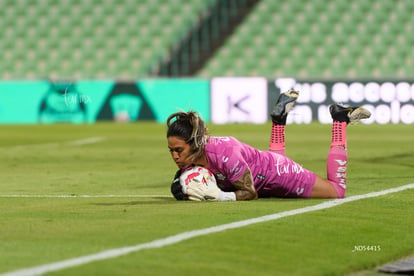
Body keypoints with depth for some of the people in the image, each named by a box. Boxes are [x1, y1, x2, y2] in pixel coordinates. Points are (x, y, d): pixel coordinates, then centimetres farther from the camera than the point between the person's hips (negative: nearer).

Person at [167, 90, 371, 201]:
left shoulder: (225, 155, -41)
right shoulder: (188, 157, -23)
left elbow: (250, 193, -28)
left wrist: (221, 196, -44)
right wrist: (180, 188, -24)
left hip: (276, 174, -7)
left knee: (337, 190, 14)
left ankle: (340, 120, 22)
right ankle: (279, 118, 37)